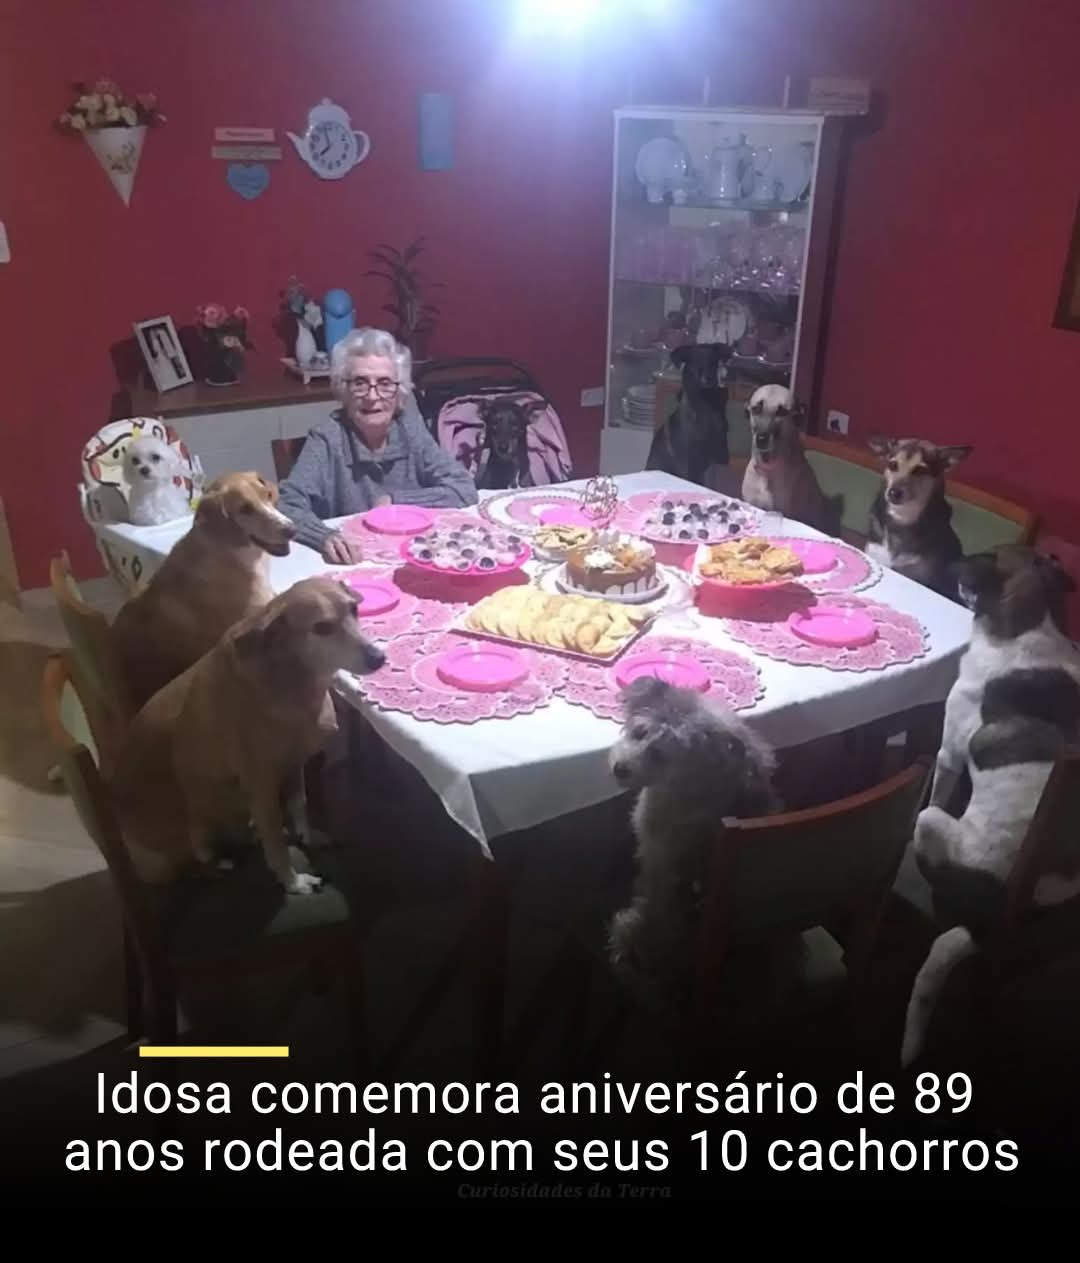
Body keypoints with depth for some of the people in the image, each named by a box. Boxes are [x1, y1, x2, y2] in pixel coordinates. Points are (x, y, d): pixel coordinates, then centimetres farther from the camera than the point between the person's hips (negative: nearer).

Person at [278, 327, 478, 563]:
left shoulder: (409, 428, -1)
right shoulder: (327, 438, -10)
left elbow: (465, 490, -3)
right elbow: (286, 507, -19)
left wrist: (395, 500, -11)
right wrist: (326, 538, -38)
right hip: (351, 566, -2)